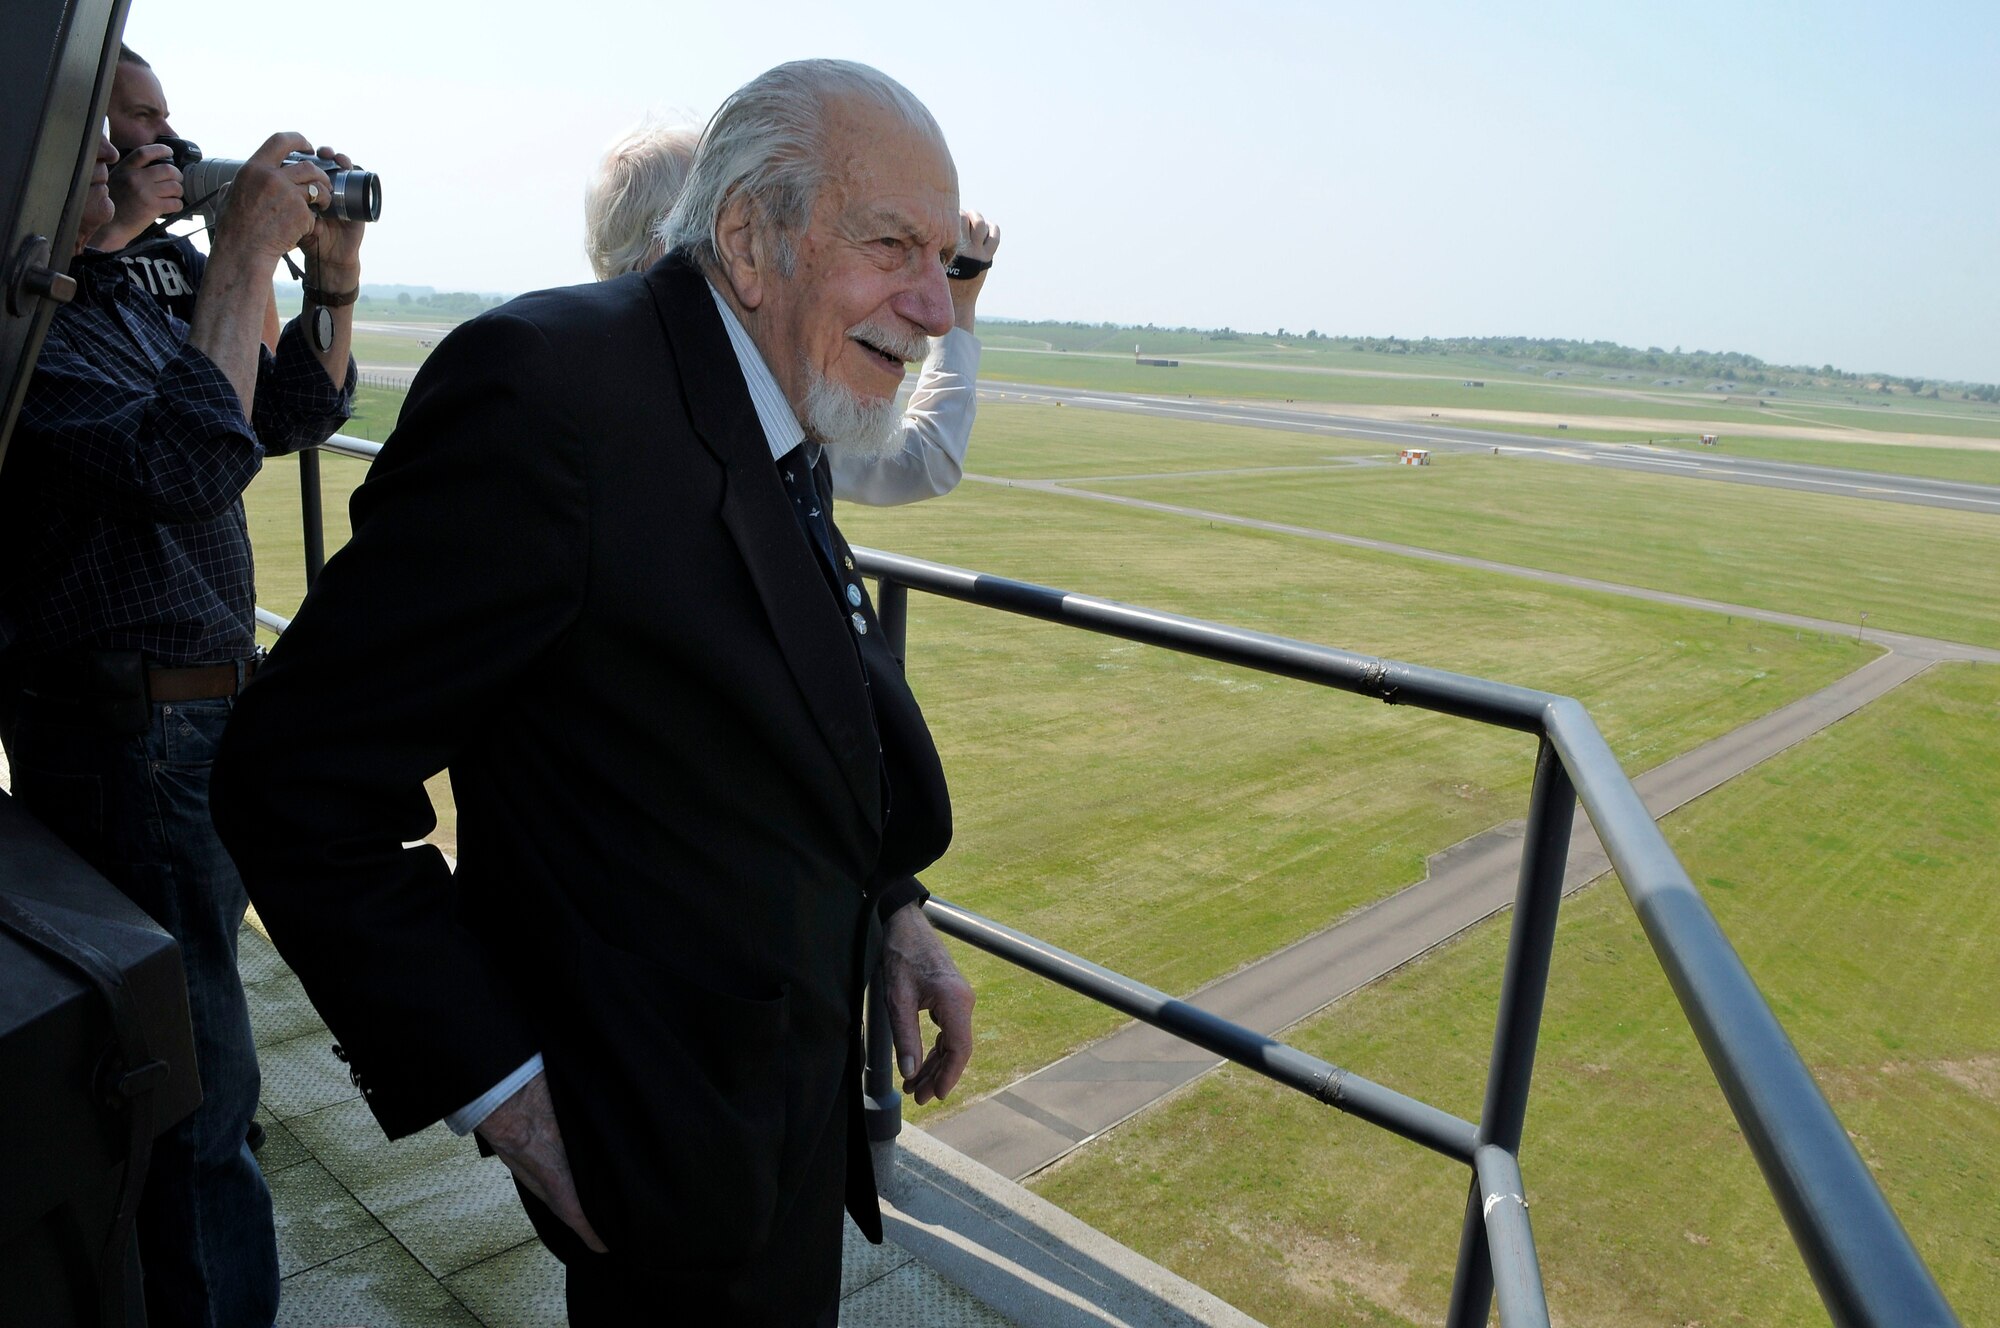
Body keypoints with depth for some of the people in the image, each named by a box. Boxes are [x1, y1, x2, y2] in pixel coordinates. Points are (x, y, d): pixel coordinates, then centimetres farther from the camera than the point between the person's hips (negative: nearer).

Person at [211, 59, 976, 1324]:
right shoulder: (545, 385, -26)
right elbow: (300, 783, -23)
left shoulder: (783, 428, 2)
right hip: (677, 1135, -8)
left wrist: (888, 905, 3)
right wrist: (506, 1093, -21)